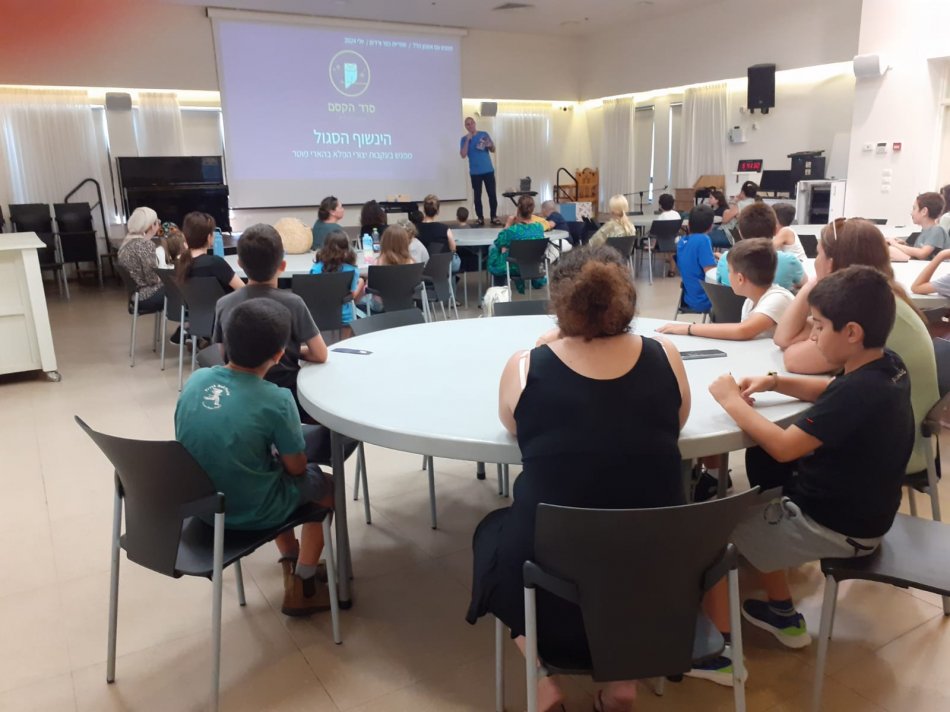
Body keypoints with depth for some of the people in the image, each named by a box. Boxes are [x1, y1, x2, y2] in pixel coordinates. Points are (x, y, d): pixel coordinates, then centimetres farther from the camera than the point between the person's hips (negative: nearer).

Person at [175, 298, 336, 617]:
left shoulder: (195, 379, -7)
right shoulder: (275, 400, -23)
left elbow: (208, 441, 7)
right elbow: (296, 468, -12)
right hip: (250, 512, -6)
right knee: (324, 483, 19)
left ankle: (291, 564, 39)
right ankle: (301, 587, 23)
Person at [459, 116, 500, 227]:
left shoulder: (484, 134, 6)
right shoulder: (464, 139, 2)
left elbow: (493, 150, 8)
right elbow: (463, 155, -11)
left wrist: (490, 145, -15)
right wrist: (467, 140, -16)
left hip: (488, 170, 1)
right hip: (475, 172, -1)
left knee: (492, 194, -1)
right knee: (477, 196, 2)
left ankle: (494, 217, 5)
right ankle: (480, 218, 7)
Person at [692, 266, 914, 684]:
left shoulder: (860, 391, -32)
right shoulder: (887, 366, -3)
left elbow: (782, 448, -32)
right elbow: (831, 392, 16)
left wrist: (732, 402, -19)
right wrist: (773, 383, 2)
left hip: (837, 528, -9)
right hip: (861, 509, 9)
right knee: (757, 508, 26)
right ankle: (784, 615, 35)